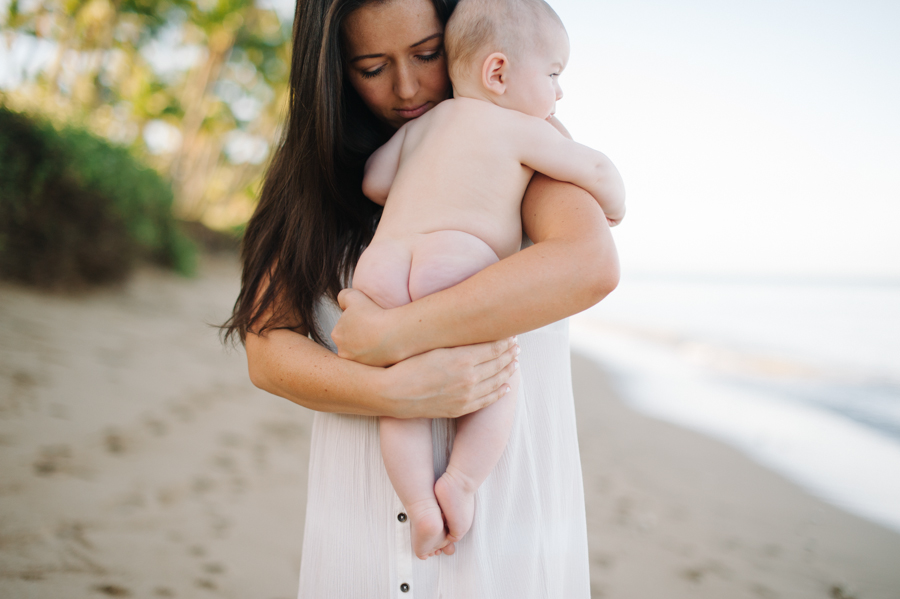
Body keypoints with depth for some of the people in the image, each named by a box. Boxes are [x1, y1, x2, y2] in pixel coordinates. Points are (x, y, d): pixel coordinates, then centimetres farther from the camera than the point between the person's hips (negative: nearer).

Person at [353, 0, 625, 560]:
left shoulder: (421, 125, 25)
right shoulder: (517, 128, 9)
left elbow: (373, 182, 20)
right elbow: (597, 169, 8)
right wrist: (613, 209, 28)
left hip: (381, 265, 6)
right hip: (454, 263, -5)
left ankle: (419, 499, 0)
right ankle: (460, 481, -2)